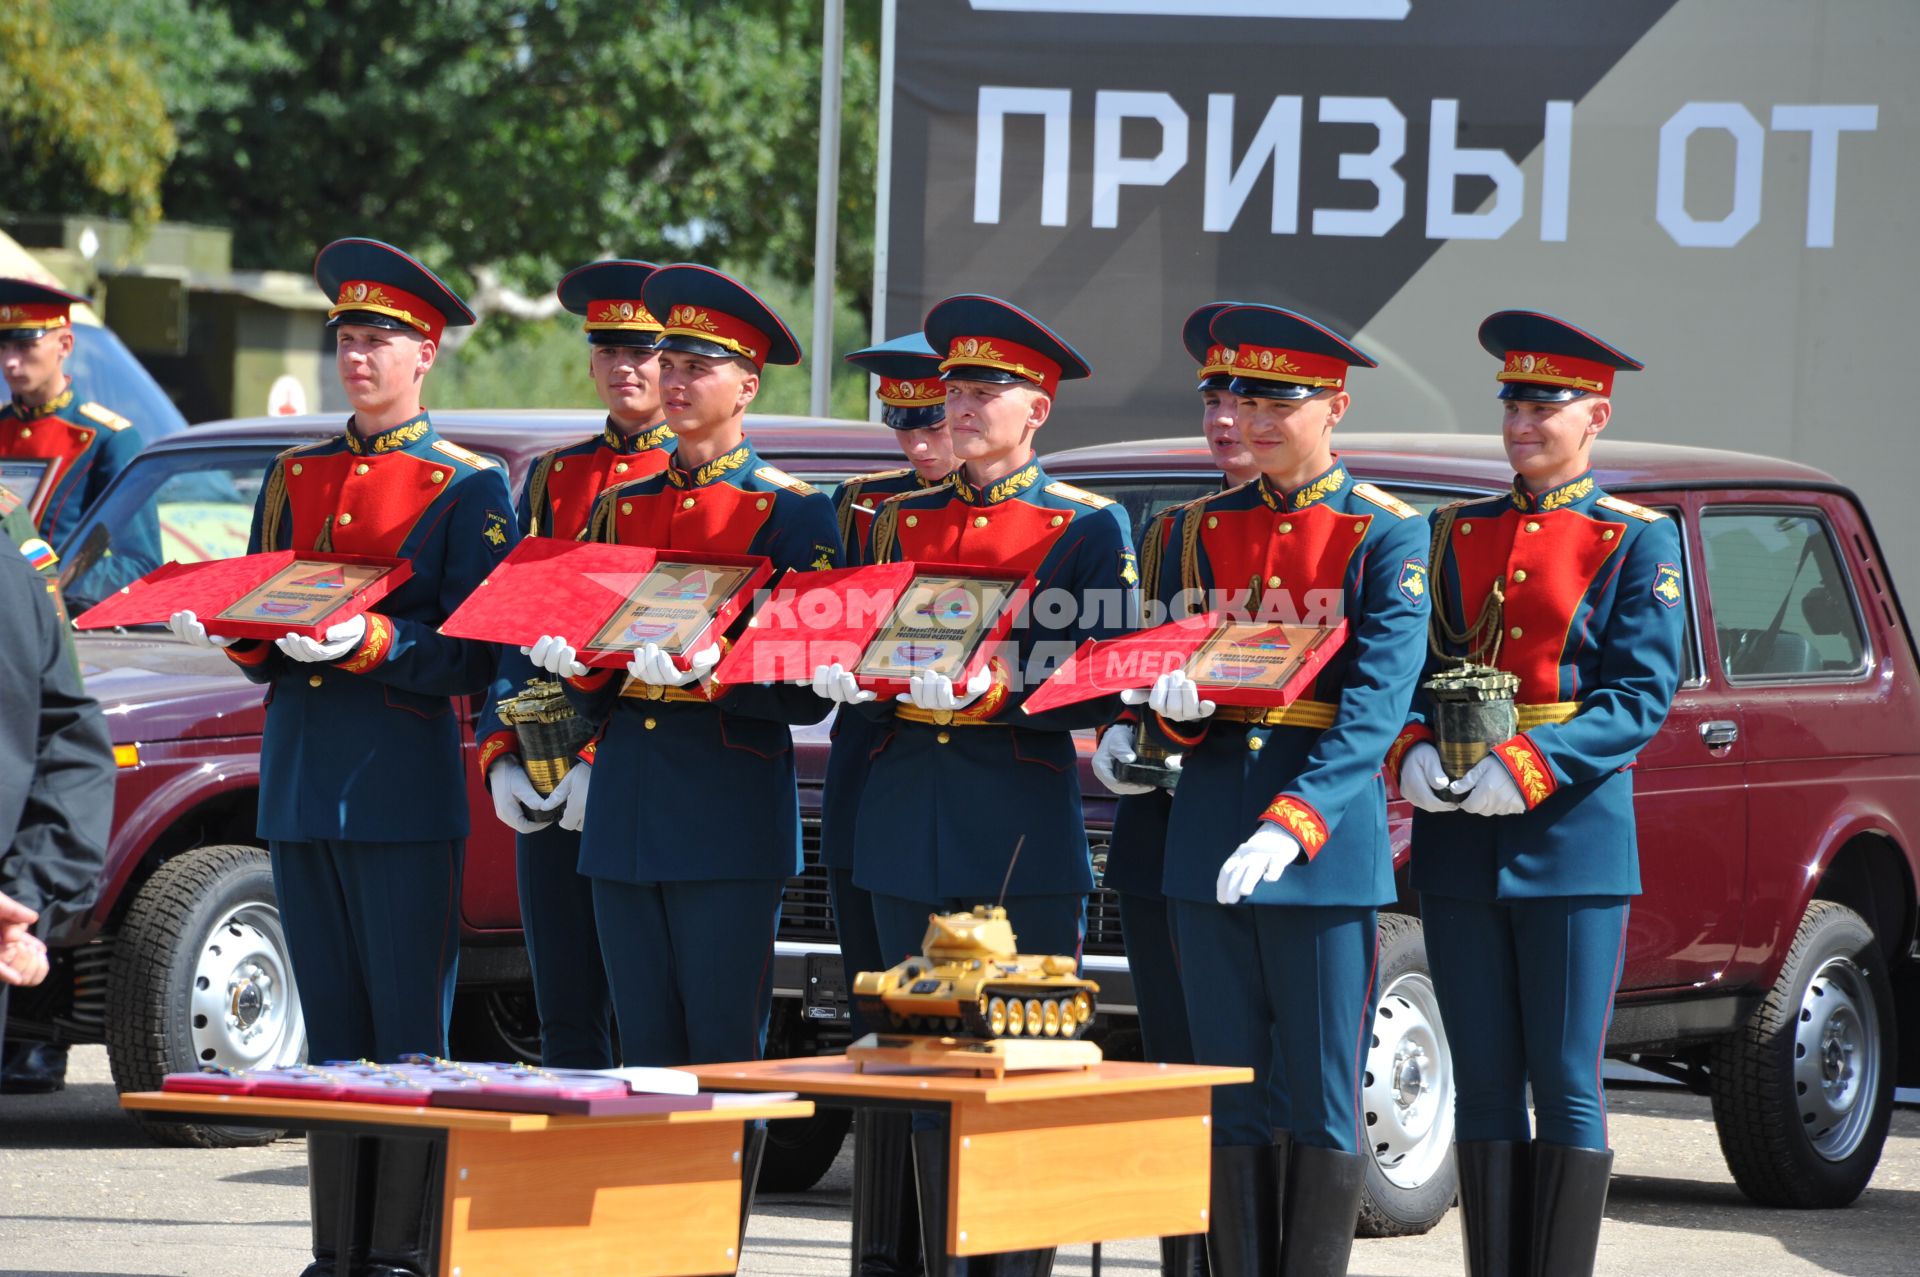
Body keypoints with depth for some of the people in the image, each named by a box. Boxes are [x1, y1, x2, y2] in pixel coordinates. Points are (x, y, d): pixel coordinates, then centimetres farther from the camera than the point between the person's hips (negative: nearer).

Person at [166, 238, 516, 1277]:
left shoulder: (466, 488, -1)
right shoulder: (295, 478, 16)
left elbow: (472, 658, -7)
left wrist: (369, 640, -21)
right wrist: (229, 629, -3)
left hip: (405, 789, -6)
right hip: (300, 784, 6)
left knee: (408, 1035, -5)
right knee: (330, 1034, 8)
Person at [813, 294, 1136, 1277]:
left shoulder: (1087, 528, 2)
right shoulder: (901, 521, 17)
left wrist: (996, 686, -21)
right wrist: (848, 677, -5)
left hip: (1023, 841, -5)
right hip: (905, 840, 5)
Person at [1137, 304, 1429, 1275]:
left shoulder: (1386, 536, -3)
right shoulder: (1200, 529, 12)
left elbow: (1376, 704, -14)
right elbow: (1162, 672, 15)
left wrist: (1290, 827, -25)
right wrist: (1174, 705, -10)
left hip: (1328, 852, -4)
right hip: (1207, 850, 5)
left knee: (1322, 1107, -1)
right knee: (1231, 1103, 7)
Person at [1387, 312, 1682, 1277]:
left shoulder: (1636, 541, 1)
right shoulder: (1455, 534, 15)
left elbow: (1642, 695, -7)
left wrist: (1531, 767, -19)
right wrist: (1412, 753, -8)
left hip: (1572, 835, -4)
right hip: (1459, 843, 4)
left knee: (1566, 1087, -4)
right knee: (1484, 1082, 6)